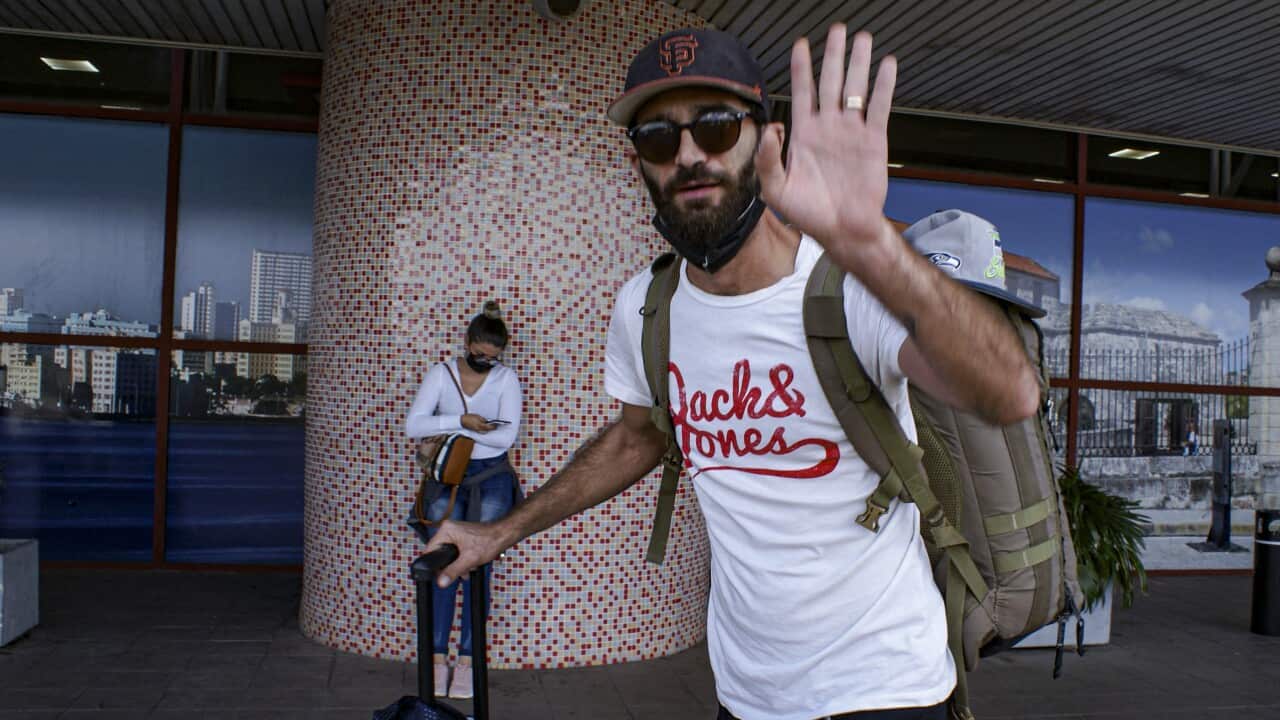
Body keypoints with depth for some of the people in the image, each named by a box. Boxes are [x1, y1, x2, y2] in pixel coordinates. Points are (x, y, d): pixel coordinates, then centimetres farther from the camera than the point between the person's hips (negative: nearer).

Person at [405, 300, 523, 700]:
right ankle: (438, 657, -6)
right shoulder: (441, 373, 3)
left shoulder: (506, 379, 1)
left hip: (491, 476, -1)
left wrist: (449, 431, -12)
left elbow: (507, 435, -11)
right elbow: (412, 426, -6)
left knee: (477, 563, -11)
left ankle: (467, 659, -5)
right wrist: (459, 421, -18)